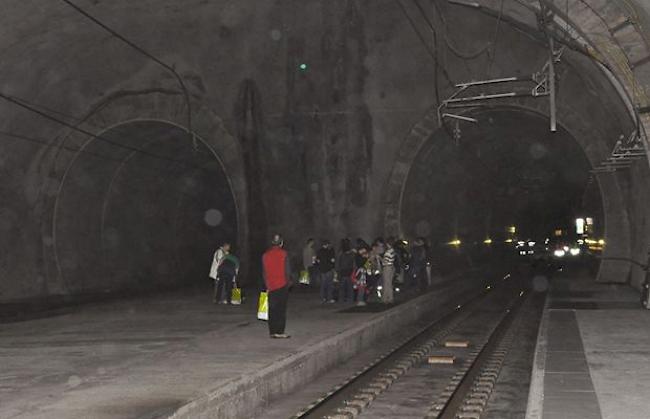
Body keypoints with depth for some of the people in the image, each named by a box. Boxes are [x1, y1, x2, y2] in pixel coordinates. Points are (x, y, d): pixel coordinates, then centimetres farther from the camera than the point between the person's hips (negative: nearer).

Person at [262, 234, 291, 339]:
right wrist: (288, 282, 9)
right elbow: (287, 270, -8)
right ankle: (279, 332, -3)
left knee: (272, 310, 9)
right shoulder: (283, 254, -7)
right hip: (282, 286, -4)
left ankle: (272, 332, 10)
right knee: (281, 309, 0)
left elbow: (264, 272, 10)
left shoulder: (265, 255, 6)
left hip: (271, 287, 4)